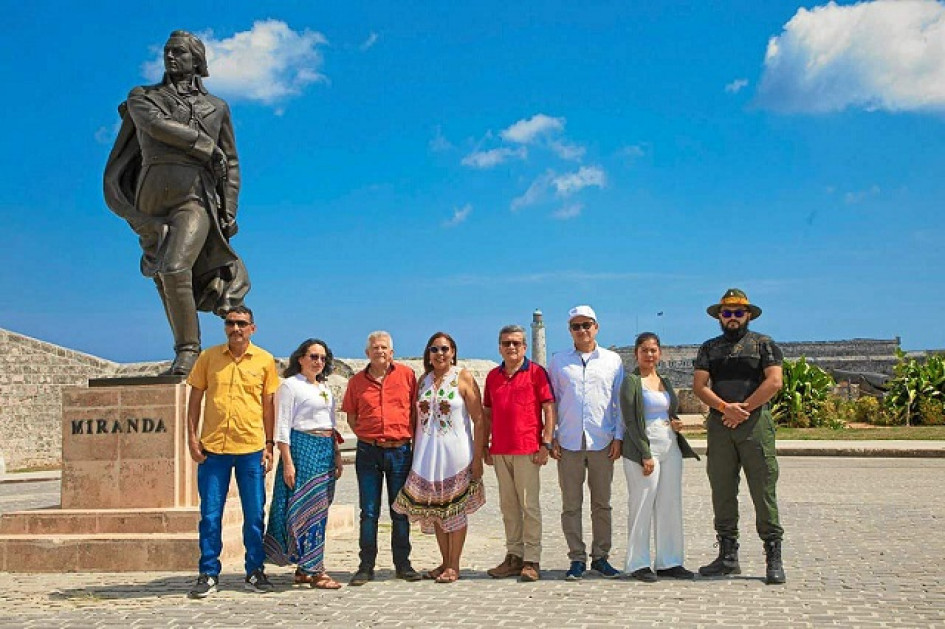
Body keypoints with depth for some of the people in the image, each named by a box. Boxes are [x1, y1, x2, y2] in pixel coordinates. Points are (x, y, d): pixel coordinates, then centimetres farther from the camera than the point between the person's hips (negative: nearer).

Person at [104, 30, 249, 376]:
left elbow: (231, 164, 15)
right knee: (166, 281, 7)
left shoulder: (217, 108, 15)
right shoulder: (141, 98, 15)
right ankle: (187, 348, 24)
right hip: (152, 203, 3)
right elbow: (157, 125, -8)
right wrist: (207, 146, -6)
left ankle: (187, 348, -13)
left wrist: (229, 212, 5)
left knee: (174, 269, -25)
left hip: (195, 199, -3)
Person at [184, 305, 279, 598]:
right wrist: (192, 436, -1)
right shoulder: (208, 357, 4)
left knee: (255, 515, 6)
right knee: (210, 514, 3)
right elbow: (195, 398, 8)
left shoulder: (265, 360, 4)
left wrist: (269, 445, 4)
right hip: (213, 447, 0)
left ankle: (255, 572, 18)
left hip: (252, 448, 0)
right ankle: (208, 574, 13)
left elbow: (269, 405, 8)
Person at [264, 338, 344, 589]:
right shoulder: (290, 385, -3)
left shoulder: (325, 386, 18)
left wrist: (337, 455, 16)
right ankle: (315, 571, -7)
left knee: (320, 509, 6)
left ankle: (303, 569, 13)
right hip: (302, 447, -8)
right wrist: (287, 462, -15)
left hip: (326, 450, 8)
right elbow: (282, 427, -8)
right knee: (307, 507, -8)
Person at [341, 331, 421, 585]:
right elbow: (351, 415, 14)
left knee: (400, 510, 7)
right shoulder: (357, 380, 6)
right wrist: (365, 435, 2)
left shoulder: (407, 374, 3)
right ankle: (366, 566, 10)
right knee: (369, 512, 4)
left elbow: (416, 410, 7)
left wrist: (413, 439, 1)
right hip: (368, 452, 1)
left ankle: (402, 564, 17)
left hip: (400, 450, -1)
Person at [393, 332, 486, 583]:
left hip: (455, 450, -5)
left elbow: (479, 419, -6)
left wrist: (477, 457, -11)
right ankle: (445, 561, 19)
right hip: (426, 451, 5)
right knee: (434, 508, 8)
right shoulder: (424, 380, 11)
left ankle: (454, 565, 7)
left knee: (455, 507, 0)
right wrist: (414, 452, 9)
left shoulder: (463, 378, -3)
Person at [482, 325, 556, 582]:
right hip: (499, 451, 5)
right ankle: (514, 556, 17)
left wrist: (546, 444, -10)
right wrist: (484, 446, 13)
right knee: (508, 506, 10)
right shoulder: (493, 376, 14)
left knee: (529, 505, -4)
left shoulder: (536, 372, -1)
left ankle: (532, 560, 0)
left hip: (528, 450, -5)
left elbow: (549, 409, -3)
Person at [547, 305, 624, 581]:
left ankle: (600, 556, 16)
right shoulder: (558, 362, 8)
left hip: (602, 442, 0)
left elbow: (620, 401, 9)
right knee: (571, 504, 2)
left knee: (602, 503, 6)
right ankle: (577, 558, 9)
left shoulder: (612, 360, 8)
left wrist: (618, 437, 1)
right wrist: (552, 438, 1)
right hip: (568, 443, 0)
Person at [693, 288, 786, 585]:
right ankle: (728, 556, 13)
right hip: (719, 425, 3)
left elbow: (774, 382, -3)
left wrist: (743, 409, -10)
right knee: (722, 492, 5)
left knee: (764, 491, -5)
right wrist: (726, 407, -11)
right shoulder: (709, 348, 16)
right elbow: (699, 385, 5)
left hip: (755, 424, -3)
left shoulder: (763, 344, 9)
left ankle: (774, 559, -1)